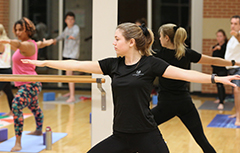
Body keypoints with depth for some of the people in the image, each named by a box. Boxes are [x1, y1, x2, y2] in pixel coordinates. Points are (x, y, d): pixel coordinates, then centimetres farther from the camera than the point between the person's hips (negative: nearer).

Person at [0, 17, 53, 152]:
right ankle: (39, 130, 58)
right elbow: (42, 43, 35)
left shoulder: (28, 45, -19)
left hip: (30, 84, -12)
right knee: (34, 107, 32)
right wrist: (50, 41, 57)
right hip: (26, 84, 12)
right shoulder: (32, 44, 12)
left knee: (16, 106, -28)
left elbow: (19, 44, -43)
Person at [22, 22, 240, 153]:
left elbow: (183, 73, -13)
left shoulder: (150, 64, -7)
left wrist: (216, 78, -23)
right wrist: (44, 63, 7)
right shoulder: (113, 64, 5)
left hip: (147, 135, -4)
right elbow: (78, 65, 6)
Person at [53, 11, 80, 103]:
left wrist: (72, 36, -58)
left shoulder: (75, 28, -11)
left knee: (69, 73, -17)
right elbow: (63, 35, 33)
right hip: (66, 53, 8)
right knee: (68, 73, 18)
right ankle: (71, 92, 36)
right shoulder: (67, 29, 11)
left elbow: (76, 33, -36)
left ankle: (72, 97, -20)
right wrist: (56, 39, 50)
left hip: (73, 54, -8)